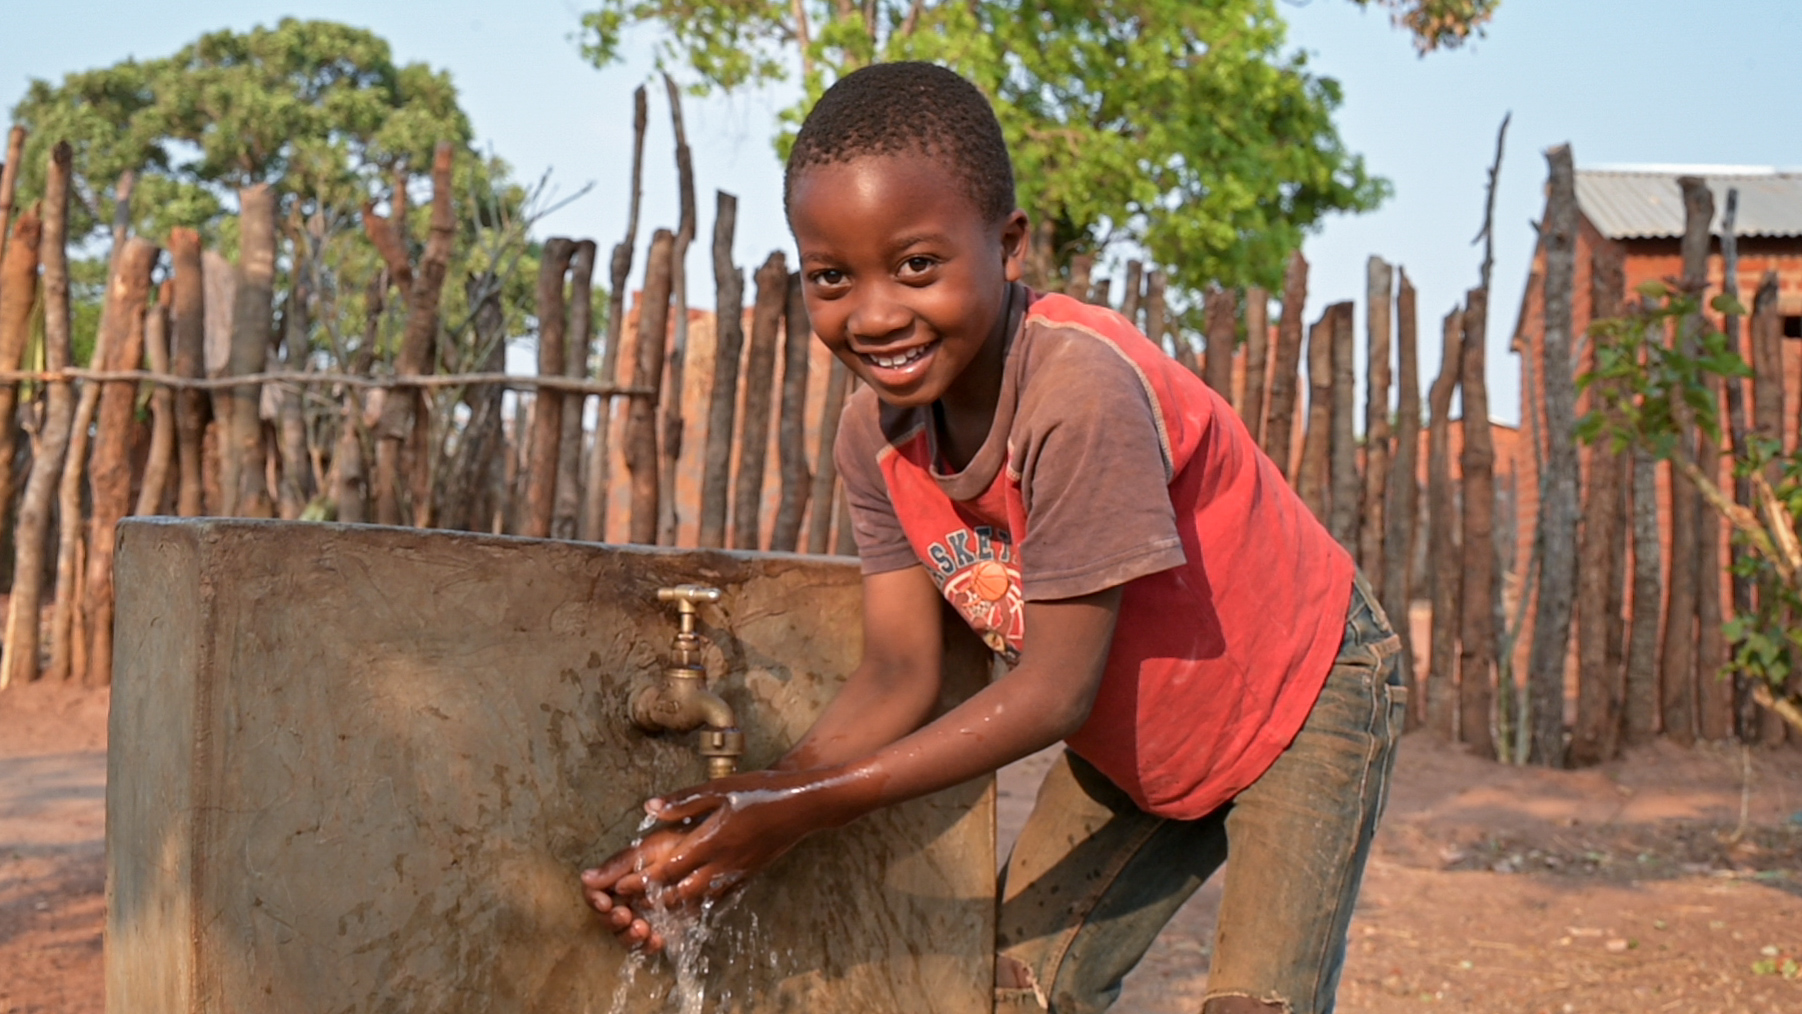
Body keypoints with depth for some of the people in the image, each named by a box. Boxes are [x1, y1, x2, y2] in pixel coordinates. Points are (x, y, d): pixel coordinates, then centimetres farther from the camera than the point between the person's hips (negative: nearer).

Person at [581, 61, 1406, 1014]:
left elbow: (1055, 692, -33)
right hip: (1139, 740, 6)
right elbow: (900, 672, -13)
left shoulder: (1082, 390, -38)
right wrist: (741, 817, -27)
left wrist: (805, 805, -31)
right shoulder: (875, 431, -15)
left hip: (1306, 695, -6)